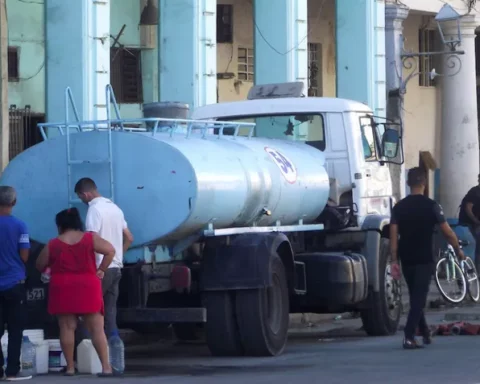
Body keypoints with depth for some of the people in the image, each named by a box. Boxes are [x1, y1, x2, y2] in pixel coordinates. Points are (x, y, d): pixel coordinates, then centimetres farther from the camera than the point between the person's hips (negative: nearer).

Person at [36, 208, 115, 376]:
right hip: (87, 288, 0)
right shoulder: (90, 238, -1)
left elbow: (40, 265, 9)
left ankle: (70, 367, 3)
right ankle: (106, 366, -6)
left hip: (63, 290, 0)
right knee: (96, 328, 1)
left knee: (67, 328, 5)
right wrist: (101, 270, -1)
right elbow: (110, 250, -9)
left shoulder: (53, 244, 0)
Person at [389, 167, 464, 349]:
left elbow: (393, 236, -1)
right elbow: (448, 232, -6)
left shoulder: (399, 207, 3)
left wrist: (394, 261, 3)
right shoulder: (431, 205, -8)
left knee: (415, 297, 18)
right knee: (419, 298, -5)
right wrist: (458, 250, 9)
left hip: (406, 260, 4)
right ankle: (409, 337, -16)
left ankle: (425, 333, 29)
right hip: (424, 259, -4)